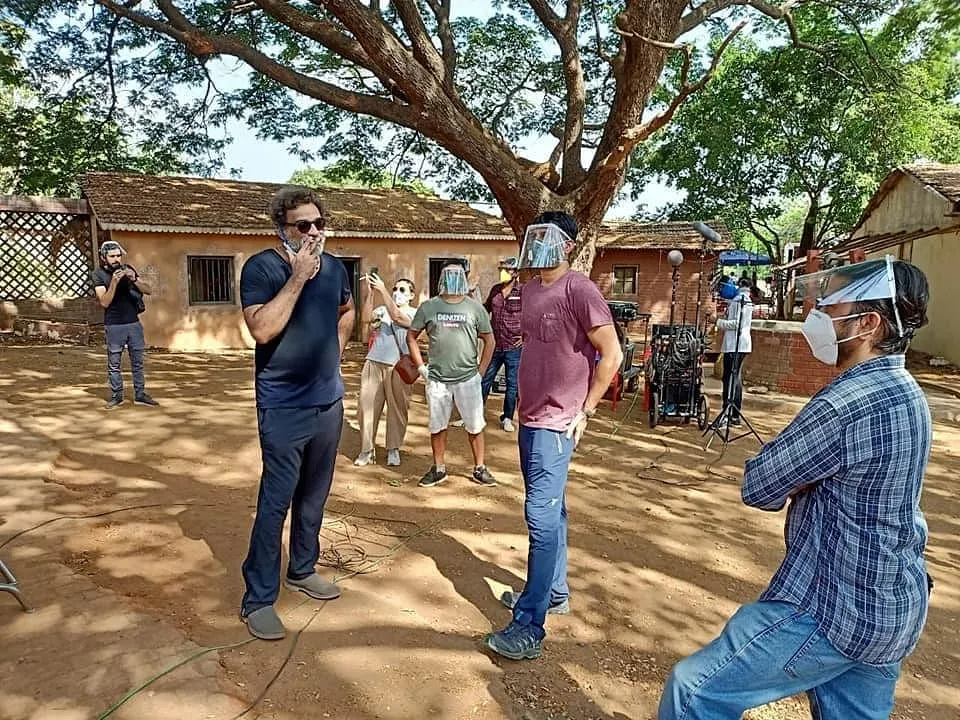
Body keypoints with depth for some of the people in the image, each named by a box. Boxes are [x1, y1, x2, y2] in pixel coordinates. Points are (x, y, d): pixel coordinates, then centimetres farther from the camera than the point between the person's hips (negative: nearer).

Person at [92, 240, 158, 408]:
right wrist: (114, 282, -25)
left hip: (134, 323, 3)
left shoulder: (128, 269, 6)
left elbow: (148, 290, 0)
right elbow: (104, 302, -13)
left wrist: (134, 279, -18)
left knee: (138, 362, 7)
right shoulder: (99, 274, -4)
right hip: (114, 326, -3)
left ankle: (140, 395, 14)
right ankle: (116, 396, 13)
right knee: (114, 364, 3)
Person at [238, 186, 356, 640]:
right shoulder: (261, 267, -12)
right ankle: (258, 599, 11)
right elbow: (262, 330, -25)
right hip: (284, 407, -6)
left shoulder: (333, 267, 5)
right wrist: (298, 277, -25)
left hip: (329, 402, 6)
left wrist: (337, 345, 10)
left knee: (314, 495, 17)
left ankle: (302, 570, 35)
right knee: (276, 502, -3)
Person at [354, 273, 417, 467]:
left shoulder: (414, 313, 4)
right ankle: (366, 450, 9)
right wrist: (370, 292, -15)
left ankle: (393, 449, 17)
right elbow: (367, 317, -7)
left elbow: (397, 318, -16)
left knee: (397, 409, 3)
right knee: (367, 406, 0)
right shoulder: (383, 309, 12)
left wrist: (382, 291, -18)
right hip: (374, 364, 2)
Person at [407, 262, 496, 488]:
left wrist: (480, 371, 1)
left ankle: (479, 468, 21)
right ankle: (439, 469, 26)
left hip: (468, 378, -1)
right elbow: (411, 336, 9)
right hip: (437, 379, 1)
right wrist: (421, 366, 2)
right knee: (437, 426, 11)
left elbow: (489, 340, 6)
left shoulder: (475, 307, 1)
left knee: (475, 426, 7)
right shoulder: (429, 306, 2)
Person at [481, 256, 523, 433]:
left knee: (512, 384, 7)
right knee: (485, 380, 11)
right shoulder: (495, 290, 6)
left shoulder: (523, 291, -9)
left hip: (513, 347, -4)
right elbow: (485, 309, 23)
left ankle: (507, 418, 22)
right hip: (494, 345, 4)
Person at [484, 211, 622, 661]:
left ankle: (529, 627, -3)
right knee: (550, 512, 18)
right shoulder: (530, 289, 12)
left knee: (541, 518, -9)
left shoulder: (578, 290, -14)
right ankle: (555, 591, 33)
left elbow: (611, 354, -15)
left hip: (556, 422, -9)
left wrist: (586, 409, -12)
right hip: (531, 418, 9)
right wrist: (525, 402, 16)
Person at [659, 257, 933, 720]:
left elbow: (758, 487, -16)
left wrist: (791, 483, 2)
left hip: (832, 610, -10)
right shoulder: (904, 391, 7)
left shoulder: (850, 404, -25)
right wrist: (798, 480, -6)